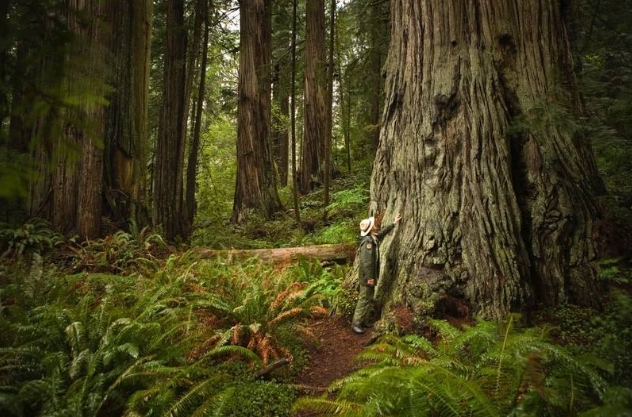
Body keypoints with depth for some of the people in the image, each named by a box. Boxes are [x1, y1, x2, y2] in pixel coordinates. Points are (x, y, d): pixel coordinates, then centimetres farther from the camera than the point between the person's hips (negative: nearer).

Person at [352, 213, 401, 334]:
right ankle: (356, 323, 3)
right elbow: (366, 261, -26)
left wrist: (393, 224, 36)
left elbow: (383, 232, 31)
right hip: (367, 277, -10)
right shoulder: (367, 241, -22)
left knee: (369, 300, 16)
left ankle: (363, 320, 25)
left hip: (372, 275, 10)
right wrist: (369, 277, -26)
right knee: (364, 300, -4)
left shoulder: (374, 238, 8)